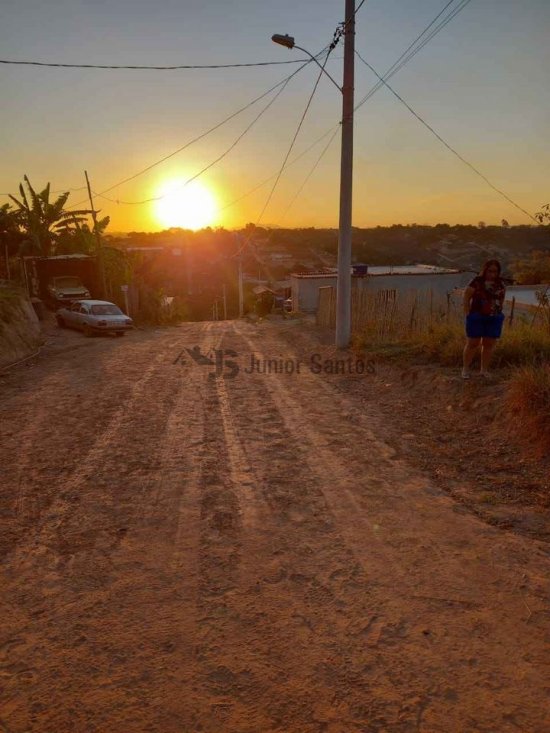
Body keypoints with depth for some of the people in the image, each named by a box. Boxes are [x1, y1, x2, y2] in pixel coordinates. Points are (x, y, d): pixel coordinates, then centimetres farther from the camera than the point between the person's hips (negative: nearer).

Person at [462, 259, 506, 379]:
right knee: (472, 344, 1)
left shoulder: (500, 283, 5)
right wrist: (468, 315, -9)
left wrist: (498, 313, 9)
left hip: (494, 319, 4)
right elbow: (466, 298, -8)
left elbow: (502, 299, 16)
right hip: (477, 317, -4)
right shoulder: (477, 282, -9)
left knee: (489, 344, 7)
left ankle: (484, 370, 17)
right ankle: (465, 369, 11)